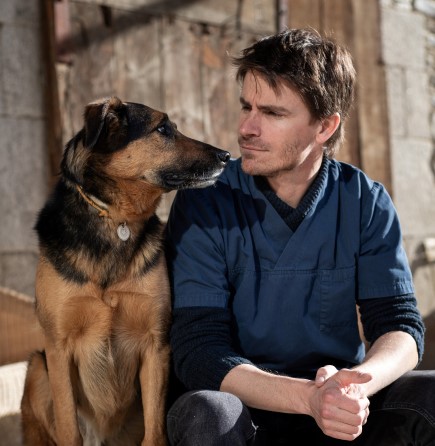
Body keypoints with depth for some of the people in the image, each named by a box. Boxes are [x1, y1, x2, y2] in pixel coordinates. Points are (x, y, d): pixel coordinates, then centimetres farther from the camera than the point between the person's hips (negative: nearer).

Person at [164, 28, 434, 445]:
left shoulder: (365, 202, -3)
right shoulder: (204, 203, -10)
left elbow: (400, 326, -6)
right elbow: (197, 350, -16)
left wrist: (354, 384, -29)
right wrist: (308, 396, -32)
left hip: (340, 407, 2)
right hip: (248, 403, -2)